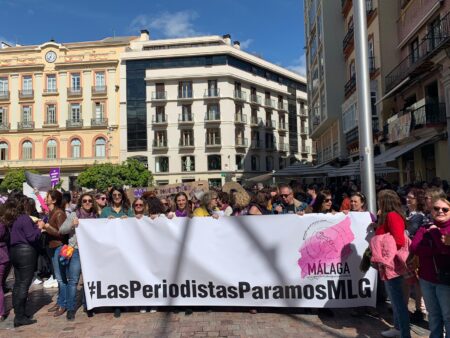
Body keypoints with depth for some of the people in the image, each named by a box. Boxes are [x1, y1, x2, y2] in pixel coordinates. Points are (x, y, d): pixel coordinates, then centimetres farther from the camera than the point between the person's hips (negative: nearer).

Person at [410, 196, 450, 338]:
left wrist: (435, 231, -14)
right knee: (433, 314, 18)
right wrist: (438, 250, -20)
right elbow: (414, 248, -9)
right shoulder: (426, 227, 6)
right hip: (426, 279, 4)